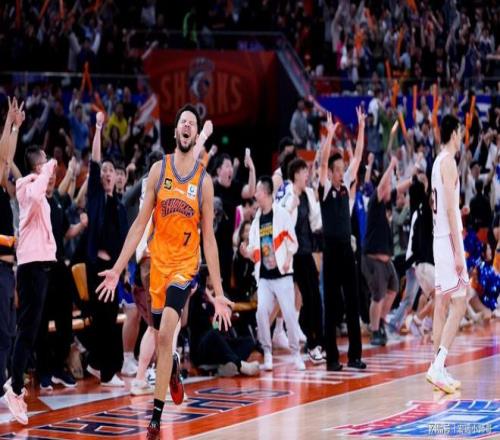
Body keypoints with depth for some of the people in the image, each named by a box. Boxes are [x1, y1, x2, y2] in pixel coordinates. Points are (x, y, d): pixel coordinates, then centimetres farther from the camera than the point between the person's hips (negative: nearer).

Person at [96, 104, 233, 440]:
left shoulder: (204, 181, -4)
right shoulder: (159, 170, 0)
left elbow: (209, 238, 0)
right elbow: (140, 223, 3)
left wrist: (219, 293, -3)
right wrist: (117, 269, -3)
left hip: (185, 264, -3)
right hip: (159, 263, 3)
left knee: (165, 334, -19)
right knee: (162, 338, 11)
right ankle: (173, 369, 47)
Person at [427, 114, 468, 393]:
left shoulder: (439, 162, 16)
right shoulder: (448, 162, -12)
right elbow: (450, 208, -18)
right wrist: (458, 251, -19)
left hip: (440, 238, 10)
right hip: (449, 239, -10)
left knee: (443, 304, 9)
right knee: (459, 304, -11)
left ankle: (439, 369, 10)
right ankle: (438, 366, -18)